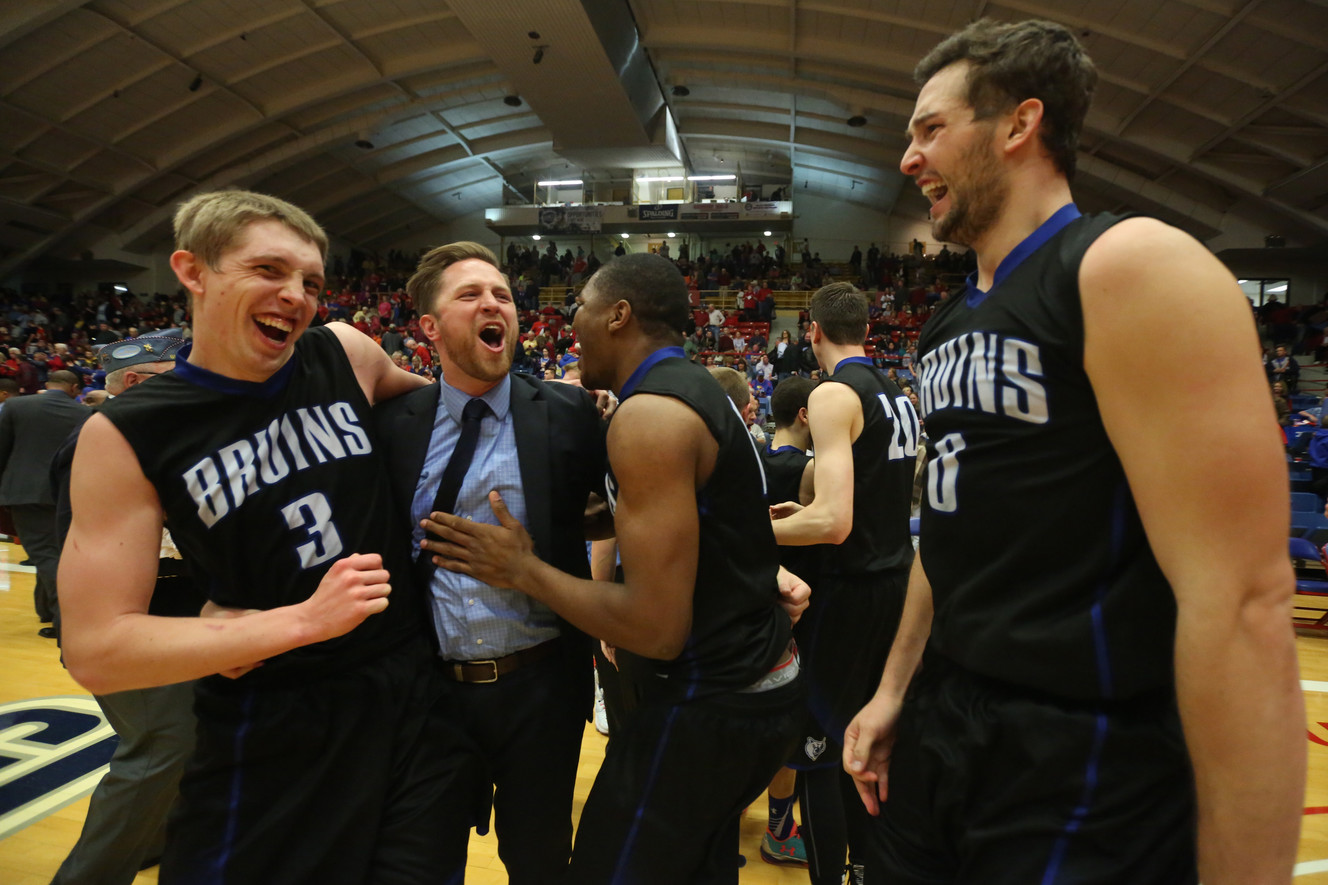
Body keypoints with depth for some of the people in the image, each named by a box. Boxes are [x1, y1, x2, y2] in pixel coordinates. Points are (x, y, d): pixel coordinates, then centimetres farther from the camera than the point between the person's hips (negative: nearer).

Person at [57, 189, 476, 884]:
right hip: (271, 739, -3)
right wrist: (303, 621, -20)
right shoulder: (125, 436, -10)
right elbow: (96, 650, -13)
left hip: (417, 699, 3)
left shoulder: (344, 354, -3)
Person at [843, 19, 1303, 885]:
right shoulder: (950, 322, 10)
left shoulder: (1133, 267, -17)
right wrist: (894, 689, 16)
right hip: (942, 726, 8)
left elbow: (1243, 601, -22)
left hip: (1088, 767, -8)